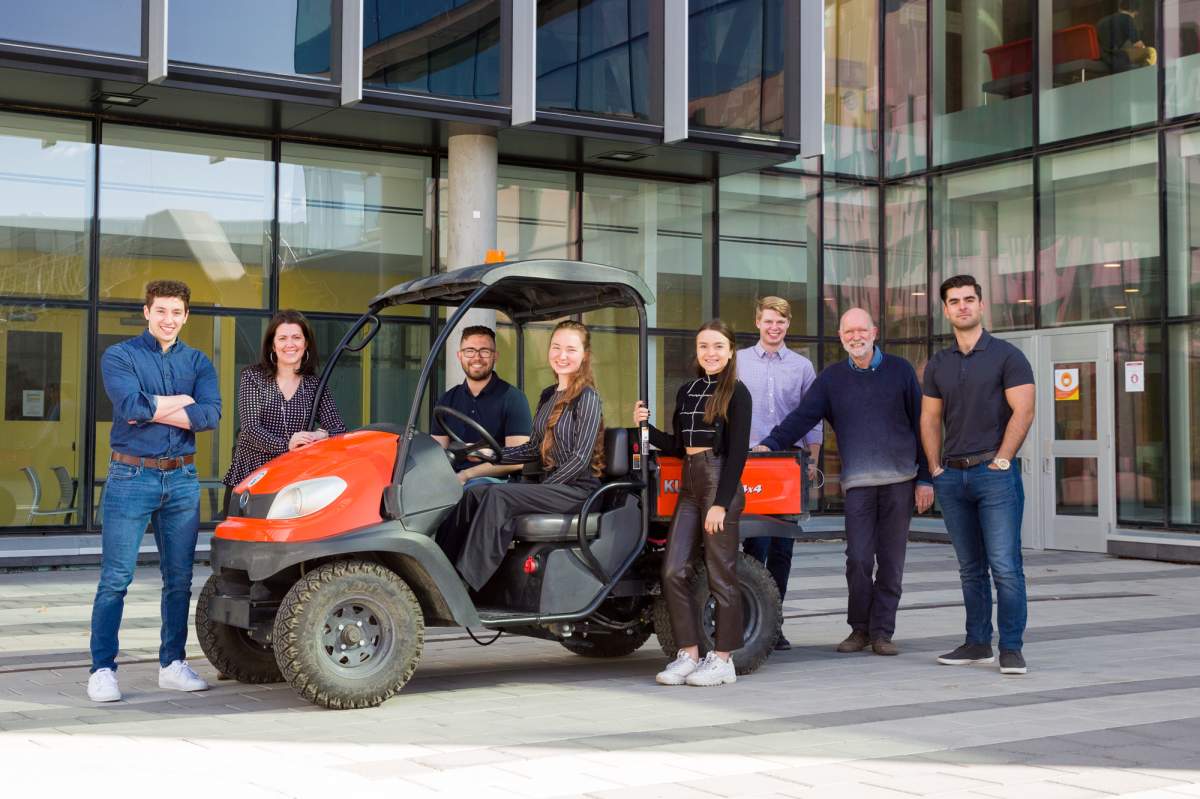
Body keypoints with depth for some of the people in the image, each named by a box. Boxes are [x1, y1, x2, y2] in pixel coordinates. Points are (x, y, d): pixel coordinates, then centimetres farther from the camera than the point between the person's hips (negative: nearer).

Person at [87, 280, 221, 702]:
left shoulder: (198, 362, 10)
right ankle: (102, 669, 1)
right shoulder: (119, 356, 1)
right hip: (131, 477, -4)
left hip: (182, 479, 4)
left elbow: (210, 414, -7)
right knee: (115, 579, -4)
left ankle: (172, 663, 18)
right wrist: (180, 401, -8)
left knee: (179, 578, 8)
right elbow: (131, 404, -17)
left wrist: (151, 409, -11)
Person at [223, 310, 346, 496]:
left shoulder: (314, 384, 9)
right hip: (247, 477, -1)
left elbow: (339, 428, 2)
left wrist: (321, 435, -21)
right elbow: (250, 428, -9)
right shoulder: (252, 377, 2)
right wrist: (285, 444, -25)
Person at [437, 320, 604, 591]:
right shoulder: (548, 396, 16)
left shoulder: (587, 398, -8)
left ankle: (463, 584, -31)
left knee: (497, 496, -27)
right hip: (551, 485, 7)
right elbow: (534, 449, 18)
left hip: (578, 488, -7)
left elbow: (581, 458, -14)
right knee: (474, 494, -14)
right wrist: (493, 454, 4)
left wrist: (542, 489, -14)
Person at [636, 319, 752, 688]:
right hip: (689, 485, 6)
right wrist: (647, 427, 0)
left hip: (721, 485, -6)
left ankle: (722, 659, 8)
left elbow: (737, 452, -10)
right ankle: (688, 654, 10)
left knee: (721, 575, -1)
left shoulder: (736, 392, -4)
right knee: (673, 571, 0)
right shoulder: (687, 390, 15)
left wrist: (721, 503, -16)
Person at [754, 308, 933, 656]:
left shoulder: (900, 371, 7)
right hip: (858, 481, 0)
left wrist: (924, 478, 3)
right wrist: (769, 444, -14)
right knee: (858, 558, -6)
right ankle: (860, 628, 11)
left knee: (891, 561, 3)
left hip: (900, 480, 0)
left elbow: (921, 425, 7)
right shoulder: (831, 379, 10)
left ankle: (882, 631, 13)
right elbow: (801, 417, 2)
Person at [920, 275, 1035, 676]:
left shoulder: (1006, 356, -1)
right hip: (952, 477, 5)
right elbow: (929, 419, 16)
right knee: (971, 568, 10)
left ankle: (1011, 649, -4)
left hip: (995, 473, -5)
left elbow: (1023, 411, -8)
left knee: (1005, 566, -8)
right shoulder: (938, 364, 14)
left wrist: (1001, 460, -12)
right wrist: (936, 468, 6)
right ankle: (977, 643, 16)